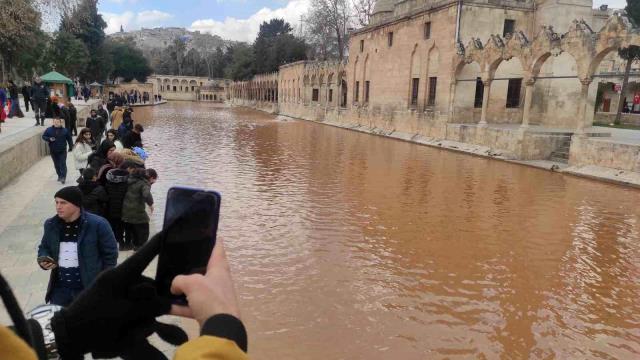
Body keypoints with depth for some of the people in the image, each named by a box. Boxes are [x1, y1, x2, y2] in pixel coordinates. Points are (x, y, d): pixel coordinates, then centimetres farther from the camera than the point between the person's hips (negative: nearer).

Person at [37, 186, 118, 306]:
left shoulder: (97, 224, -15)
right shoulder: (51, 225, 1)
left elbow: (110, 254, -8)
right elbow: (44, 247, 18)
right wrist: (43, 260, -5)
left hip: (89, 289, -4)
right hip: (59, 289, 5)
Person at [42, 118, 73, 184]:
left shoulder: (65, 130, 0)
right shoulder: (49, 130, 0)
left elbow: (69, 139, 7)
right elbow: (43, 136, 5)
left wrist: (71, 147, 5)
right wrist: (49, 139, -16)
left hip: (62, 151, -2)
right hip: (53, 151, 2)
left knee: (63, 164, -9)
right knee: (56, 164, 12)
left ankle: (63, 177, -9)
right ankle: (59, 176, 26)